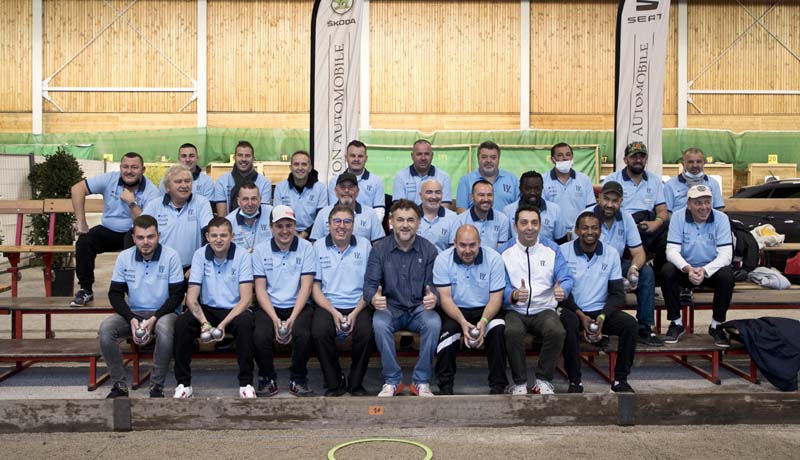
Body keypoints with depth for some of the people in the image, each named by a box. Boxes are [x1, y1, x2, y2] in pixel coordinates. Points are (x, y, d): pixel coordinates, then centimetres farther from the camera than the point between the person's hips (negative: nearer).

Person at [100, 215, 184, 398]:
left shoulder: (171, 256, -9)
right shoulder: (124, 257, -1)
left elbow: (177, 294, -8)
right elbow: (115, 293, 2)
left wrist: (154, 319, -20)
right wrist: (131, 319, -15)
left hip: (163, 313, -3)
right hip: (133, 313, 3)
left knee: (164, 330, -37)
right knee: (105, 328, -25)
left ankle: (157, 387, -19)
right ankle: (119, 385, -10)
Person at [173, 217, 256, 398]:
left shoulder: (243, 256, -8)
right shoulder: (200, 255, -2)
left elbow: (246, 298, -14)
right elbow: (191, 297, -6)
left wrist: (224, 324, -25)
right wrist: (204, 322, -23)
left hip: (234, 310, -2)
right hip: (207, 310, 2)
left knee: (245, 323, -34)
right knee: (181, 324, -26)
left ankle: (246, 383, -20)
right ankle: (183, 383, -11)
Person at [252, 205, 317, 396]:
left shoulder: (306, 248, 0)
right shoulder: (260, 250, 4)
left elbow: (306, 286, -5)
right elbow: (260, 289, 0)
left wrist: (292, 318, -17)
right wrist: (275, 319, -14)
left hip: (298, 306, -1)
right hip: (270, 307, 1)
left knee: (303, 334, -29)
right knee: (260, 336, -27)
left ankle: (298, 379, -3)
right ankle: (267, 379, 0)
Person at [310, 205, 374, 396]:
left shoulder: (364, 245, 7)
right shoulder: (318, 247, 7)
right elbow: (315, 286, 4)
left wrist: (355, 313, -10)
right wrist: (334, 312, -11)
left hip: (357, 306, 0)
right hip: (328, 305, 0)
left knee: (366, 333, -29)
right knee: (319, 332, -29)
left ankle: (356, 383, -4)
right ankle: (334, 383, -7)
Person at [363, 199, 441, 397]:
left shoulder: (429, 250, 0)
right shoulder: (379, 249, 0)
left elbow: (433, 285, -2)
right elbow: (370, 283, -4)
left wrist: (433, 297, -28)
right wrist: (374, 297, -29)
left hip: (419, 308, 0)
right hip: (390, 307, 0)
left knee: (434, 323, -31)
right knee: (379, 324, -33)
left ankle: (421, 381, -14)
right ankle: (392, 380, -15)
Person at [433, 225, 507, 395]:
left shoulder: (494, 259, -9)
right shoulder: (443, 260, -9)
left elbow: (496, 297, -9)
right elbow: (445, 298, -12)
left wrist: (484, 321, -28)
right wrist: (462, 322, -29)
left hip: (485, 310, 0)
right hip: (455, 311, 0)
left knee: (498, 329, -30)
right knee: (447, 331, -31)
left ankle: (498, 386, -14)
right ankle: (445, 386, -11)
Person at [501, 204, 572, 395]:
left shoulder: (551, 249, 7)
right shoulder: (505, 251, 1)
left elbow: (566, 278, 0)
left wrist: (562, 290, -25)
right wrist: (514, 295, -28)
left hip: (544, 310, 1)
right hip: (514, 310, -1)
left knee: (557, 332, -30)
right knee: (512, 332, -34)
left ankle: (543, 380, -8)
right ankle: (519, 383, -12)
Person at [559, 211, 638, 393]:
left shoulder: (611, 253, 4)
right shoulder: (563, 251, -4)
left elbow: (618, 293, 3)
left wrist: (602, 317, -14)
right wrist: (580, 315, -18)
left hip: (600, 311, 3)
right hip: (572, 310, -3)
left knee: (630, 323, -22)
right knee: (569, 323, -35)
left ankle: (620, 380, -8)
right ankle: (574, 381, -21)